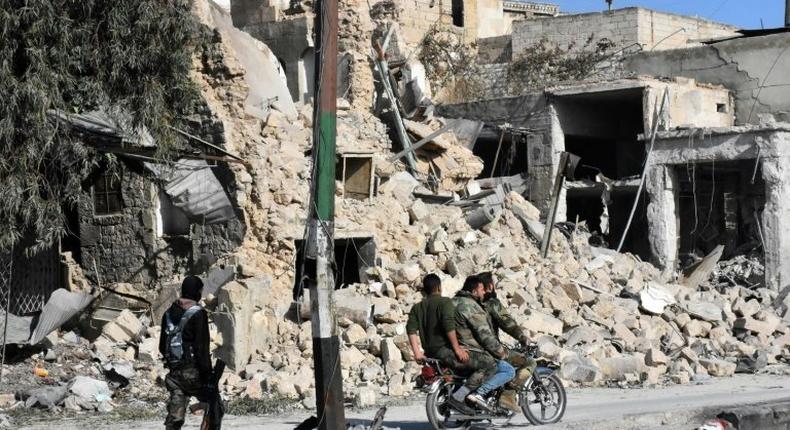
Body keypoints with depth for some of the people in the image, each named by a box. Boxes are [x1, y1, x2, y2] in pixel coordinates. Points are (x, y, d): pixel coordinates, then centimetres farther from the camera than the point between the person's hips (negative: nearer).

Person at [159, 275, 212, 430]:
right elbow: (202, 347, -17)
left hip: (174, 370, 6)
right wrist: (207, 372, -14)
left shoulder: (169, 313, 9)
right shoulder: (198, 314, -13)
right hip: (193, 370, -6)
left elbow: (162, 346, 16)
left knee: (174, 416, 4)